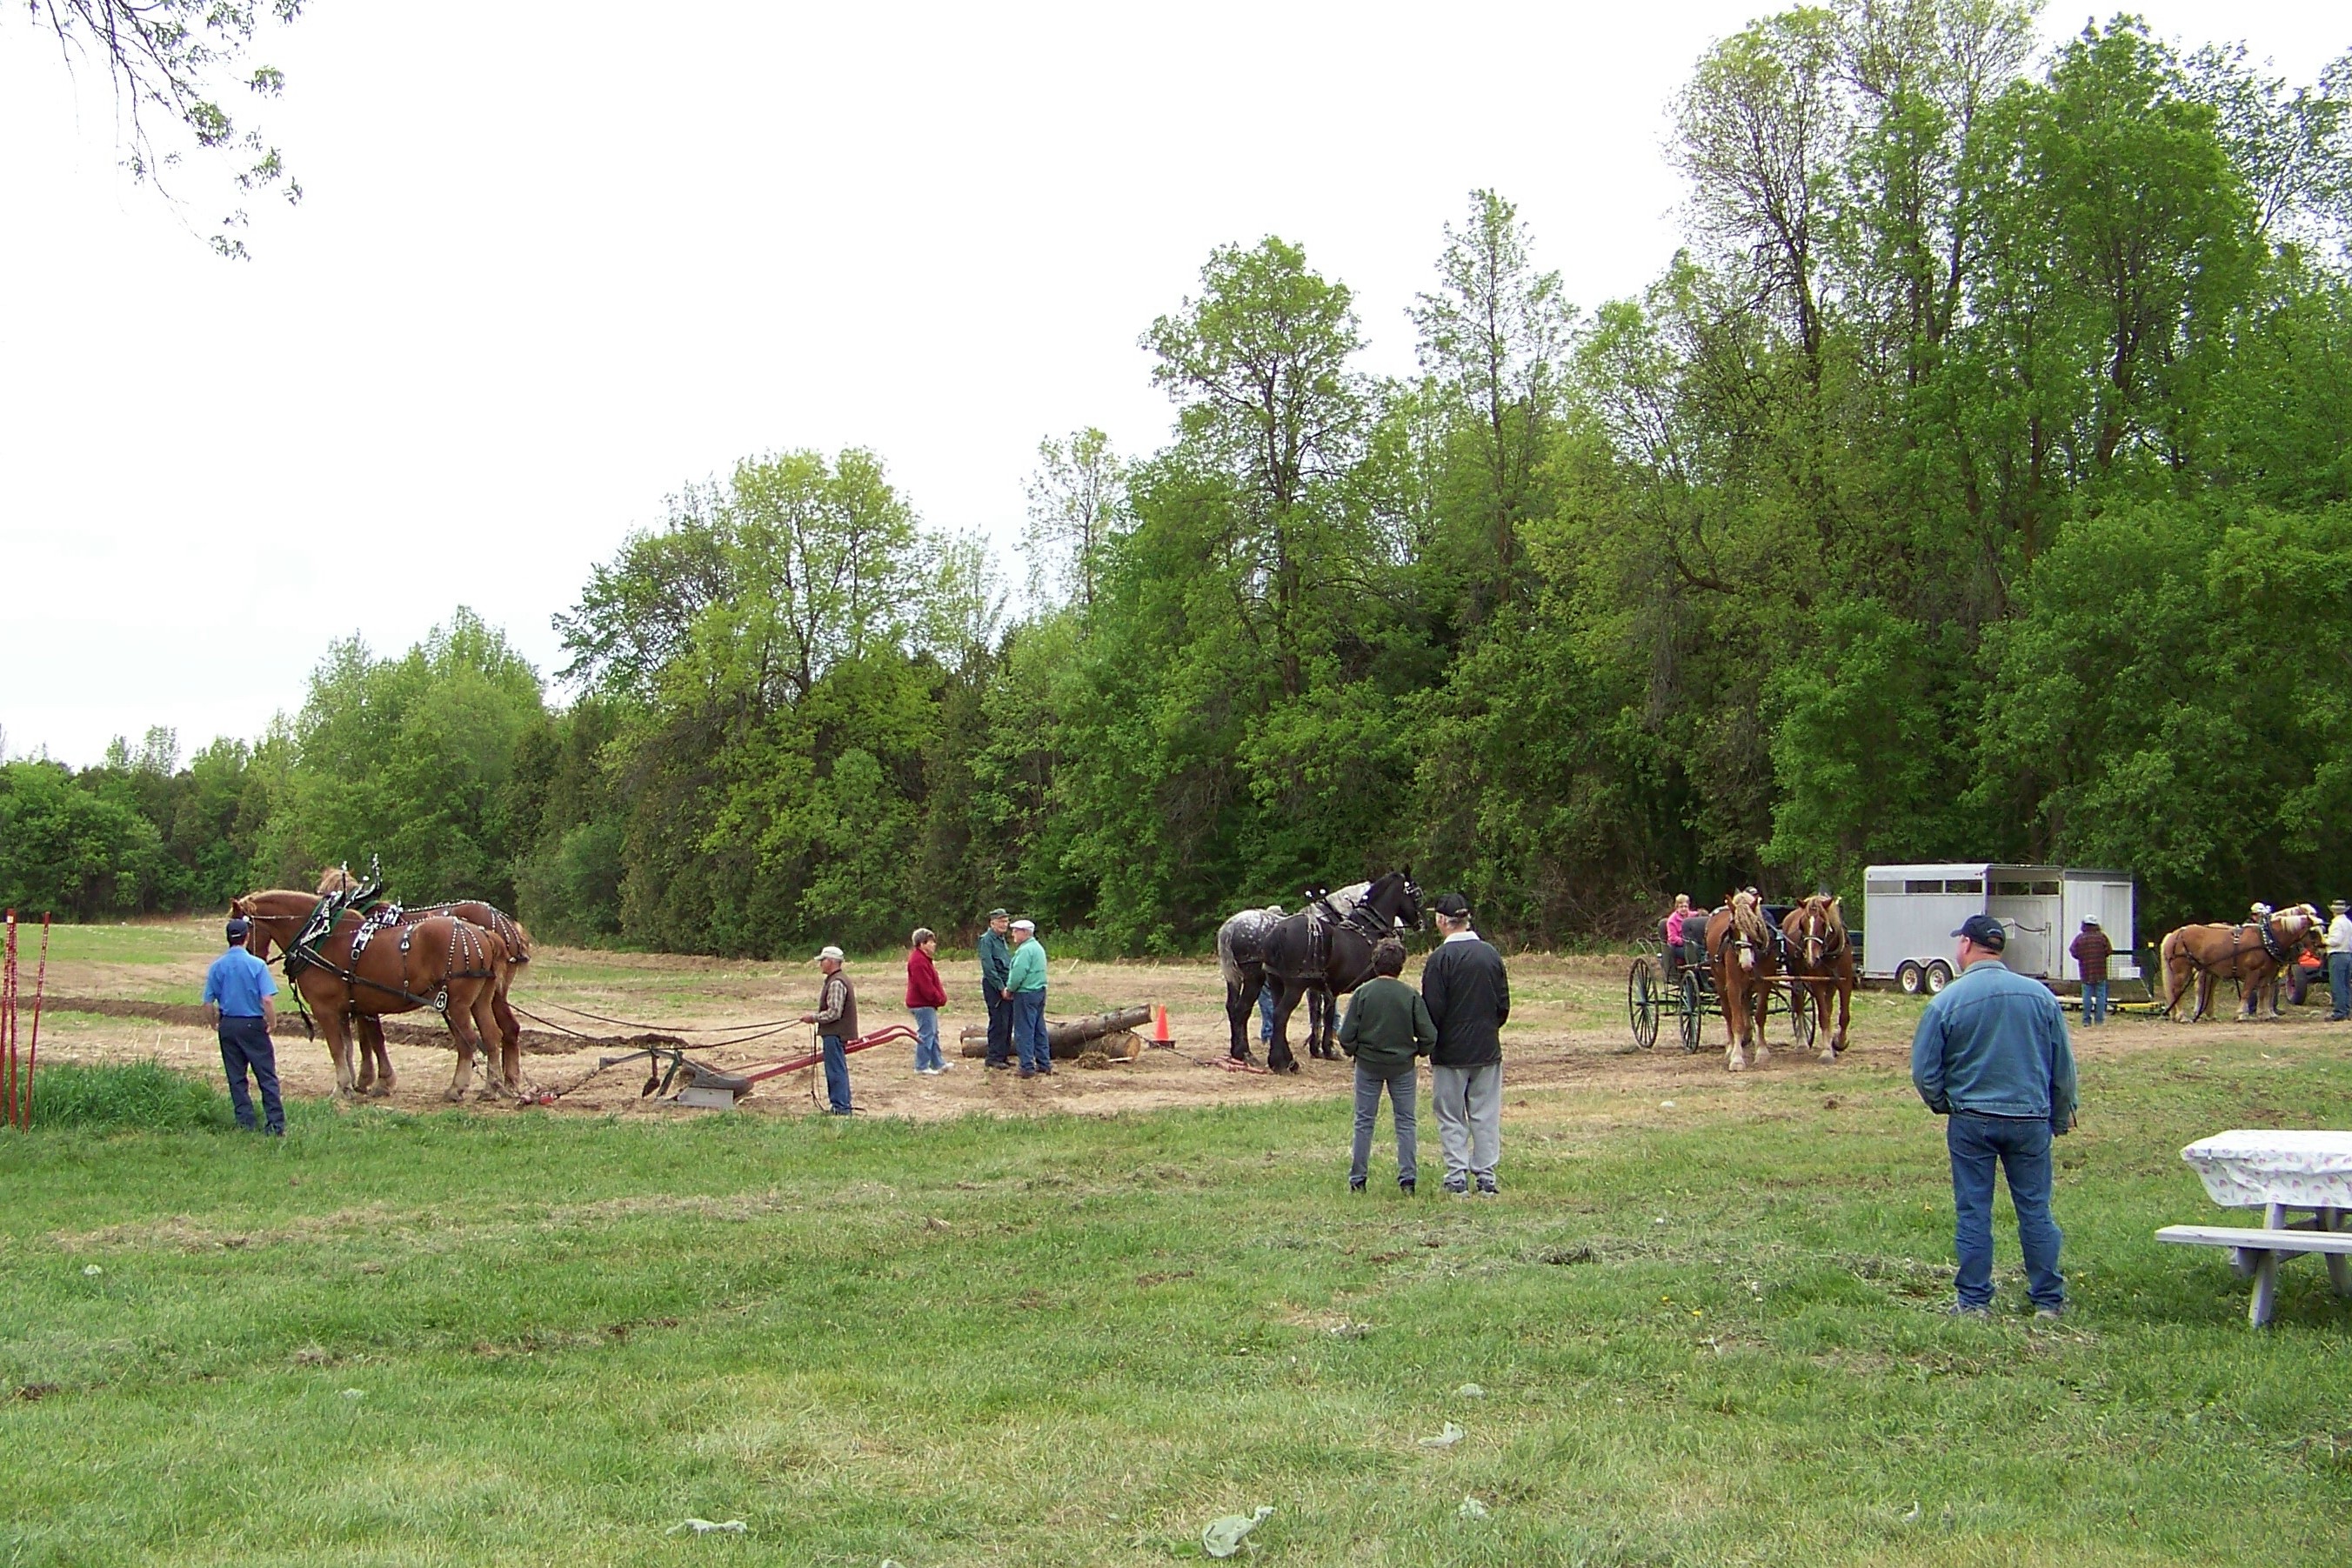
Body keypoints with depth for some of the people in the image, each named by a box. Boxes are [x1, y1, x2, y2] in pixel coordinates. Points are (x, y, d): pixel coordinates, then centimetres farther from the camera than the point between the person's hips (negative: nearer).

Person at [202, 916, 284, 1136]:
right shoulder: (257, 965, -12)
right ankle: (276, 1124, 0)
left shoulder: (217, 967, -2)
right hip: (254, 1025, -3)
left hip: (228, 1026, 3)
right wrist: (273, 1023, -3)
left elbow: (208, 1003, -1)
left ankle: (245, 1123, 13)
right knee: (267, 1077, 2)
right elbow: (267, 1000, -17)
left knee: (236, 1079, 12)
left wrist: (215, 1023, 15)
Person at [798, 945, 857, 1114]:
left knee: (836, 1071, -7)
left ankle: (840, 1107, -5)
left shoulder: (836, 983, -19)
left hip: (834, 1033, -11)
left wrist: (813, 1017, -13)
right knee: (839, 1070, 15)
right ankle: (842, 1106, 21)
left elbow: (834, 1013, -23)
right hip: (836, 1032, 11)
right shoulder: (837, 980, 16)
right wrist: (815, 1016, 16)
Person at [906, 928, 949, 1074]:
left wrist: (941, 995, 10)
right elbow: (925, 986, -23)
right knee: (926, 1034, -7)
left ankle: (938, 1063, 25)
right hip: (922, 1004, -11)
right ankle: (922, 1067, -2)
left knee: (933, 1033, 17)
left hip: (928, 1003, 11)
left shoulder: (924, 959, 16)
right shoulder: (918, 961, -20)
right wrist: (940, 999, -15)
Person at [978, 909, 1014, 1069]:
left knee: (1008, 1022, 9)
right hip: (994, 986, -8)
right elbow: (989, 968, -16)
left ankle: (1004, 1055, 17)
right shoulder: (987, 940, -10)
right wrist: (1001, 988, -17)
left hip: (1006, 986, 8)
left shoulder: (1002, 940, 18)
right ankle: (994, 1057, -2)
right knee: (998, 1023, -7)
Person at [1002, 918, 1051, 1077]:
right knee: (1039, 1030, 15)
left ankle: (1027, 1067, -4)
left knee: (1024, 1031, -4)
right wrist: (1012, 988, 14)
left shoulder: (1025, 950, -17)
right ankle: (1044, 1063, 18)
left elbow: (1018, 974, -22)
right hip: (1040, 992, 10)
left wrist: (1009, 989, -6)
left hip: (1026, 994, -10)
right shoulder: (1038, 947, 15)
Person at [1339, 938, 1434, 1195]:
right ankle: (1408, 1178, 6)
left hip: (1368, 1065, 0)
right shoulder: (1411, 995, -9)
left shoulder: (1362, 993, -10)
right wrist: (1419, 1051, 11)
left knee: (1364, 1121, 9)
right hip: (1402, 1066, 0)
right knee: (1406, 1121, 10)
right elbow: (1428, 1035, -9)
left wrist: (1354, 1051, 10)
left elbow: (1346, 1035, -10)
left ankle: (1357, 1180, 12)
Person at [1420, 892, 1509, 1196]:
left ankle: (1457, 1178, 3)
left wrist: (1430, 1045, 0)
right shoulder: (1491, 955, 2)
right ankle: (1486, 1177, 11)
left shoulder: (1440, 958, -14)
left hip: (1451, 1053, -4)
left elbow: (1432, 1009, -13)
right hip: (1488, 1051, 4)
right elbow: (1504, 1004, 7)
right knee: (1486, 1116, 9)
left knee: (1452, 1118, 5)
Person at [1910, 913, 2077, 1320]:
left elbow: (1924, 1072, -5)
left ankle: (1974, 1301, 10)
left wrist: (1944, 1105, 14)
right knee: (2036, 1210, 10)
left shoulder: (1947, 1001, -10)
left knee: (1972, 1213, 6)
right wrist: (2061, 1117, 18)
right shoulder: (2040, 995, -2)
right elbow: (2064, 1066, 6)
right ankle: (2048, 1301, 16)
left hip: (1971, 1121, -2)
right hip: (2030, 1119, 2)